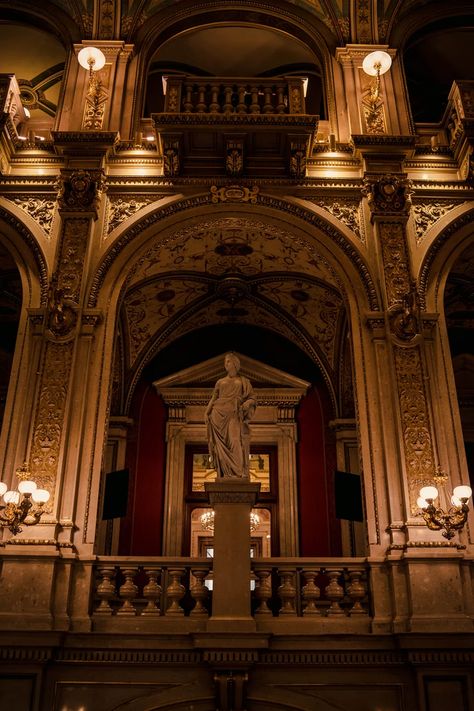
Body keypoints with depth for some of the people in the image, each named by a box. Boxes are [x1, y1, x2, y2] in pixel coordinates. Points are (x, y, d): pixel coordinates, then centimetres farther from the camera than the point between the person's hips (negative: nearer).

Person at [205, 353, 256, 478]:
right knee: (222, 445, -6)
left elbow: (252, 398, 12)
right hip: (219, 414, 2)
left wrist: (247, 403, -11)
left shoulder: (244, 381, 16)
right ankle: (225, 474, -7)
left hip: (235, 416, -2)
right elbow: (213, 399, 15)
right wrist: (206, 413, 1)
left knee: (236, 441, -17)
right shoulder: (220, 382, 20)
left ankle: (240, 474, -22)